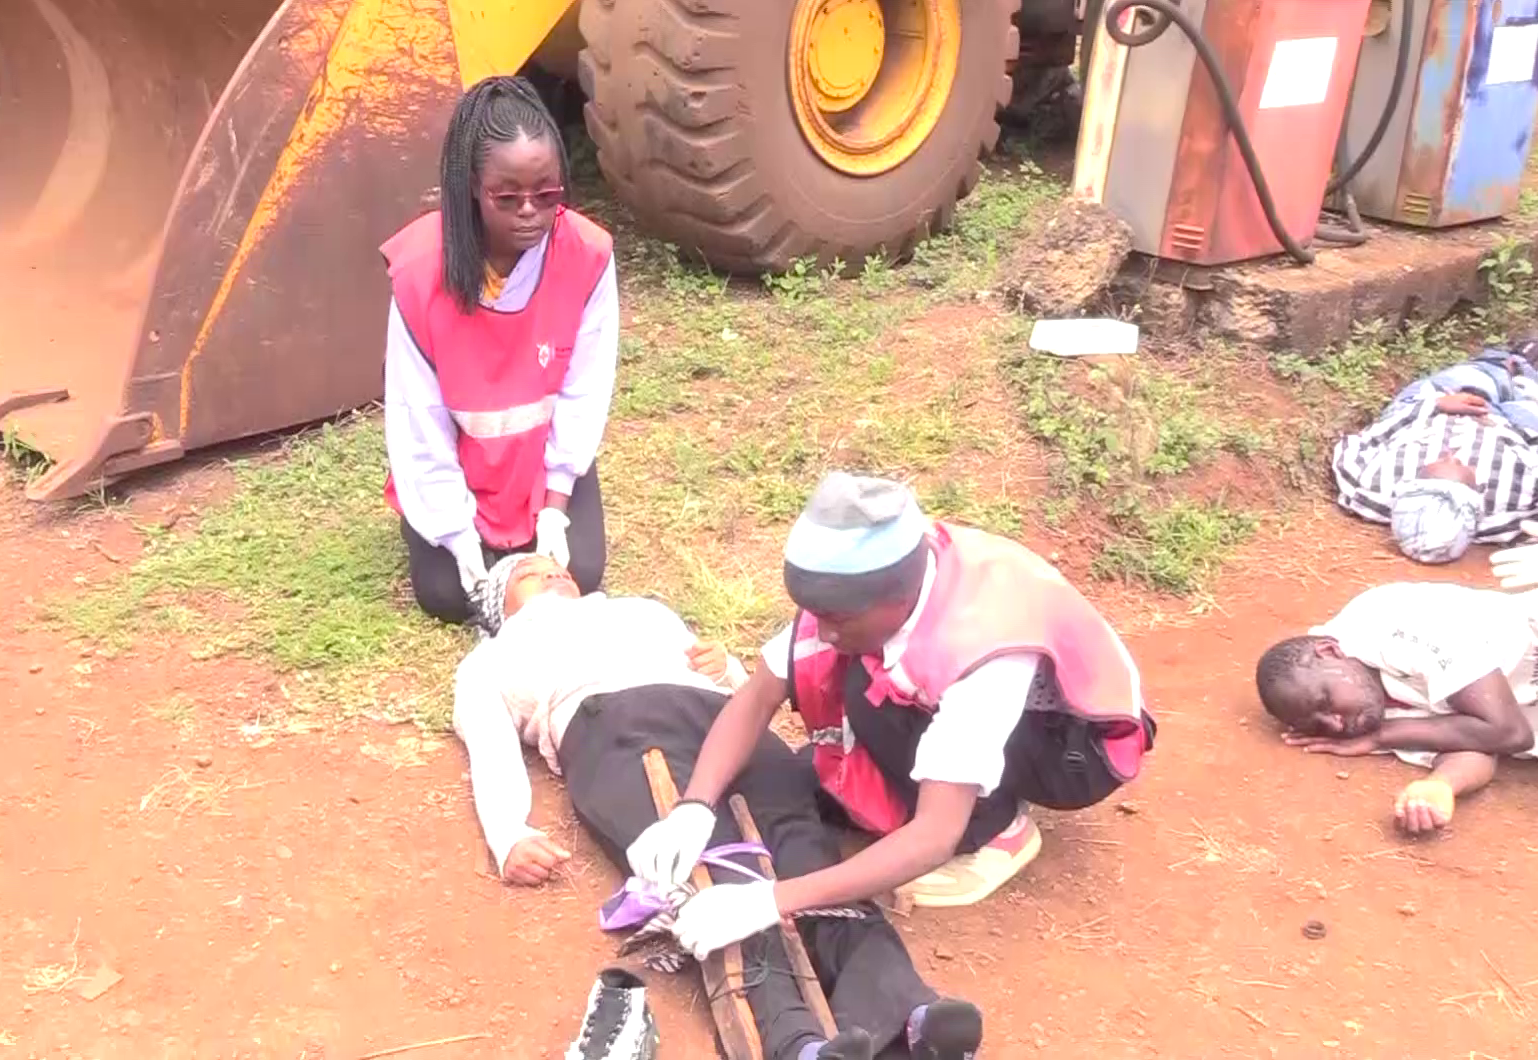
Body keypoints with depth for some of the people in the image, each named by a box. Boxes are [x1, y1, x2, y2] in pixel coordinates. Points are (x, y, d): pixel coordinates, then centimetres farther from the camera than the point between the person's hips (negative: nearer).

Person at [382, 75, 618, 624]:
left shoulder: (588, 255, -24)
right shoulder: (421, 269, -27)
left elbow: (585, 393, -15)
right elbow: (417, 413, -18)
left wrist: (555, 505, -16)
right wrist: (456, 528, -18)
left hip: (548, 456, 1)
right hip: (458, 462, -1)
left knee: (576, 578, -11)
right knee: (448, 595, -10)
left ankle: (538, 513, 22)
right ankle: (434, 526, 23)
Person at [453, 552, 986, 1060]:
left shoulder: (645, 609, 45)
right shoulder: (491, 660, 36)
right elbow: (492, 752, 15)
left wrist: (726, 666, 8)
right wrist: (512, 836, -7)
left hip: (716, 714, 3)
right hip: (610, 729, -2)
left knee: (798, 840, -30)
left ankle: (902, 1010, -53)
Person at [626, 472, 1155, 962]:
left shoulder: (980, 650, -40)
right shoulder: (866, 580, -23)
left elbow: (937, 837, -43)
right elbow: (758, 698, -17)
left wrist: (774, 900, -49)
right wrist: (693, 809, -33)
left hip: (1082, 745, -6)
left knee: (876, 696, -31)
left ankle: (996, 828, -8)